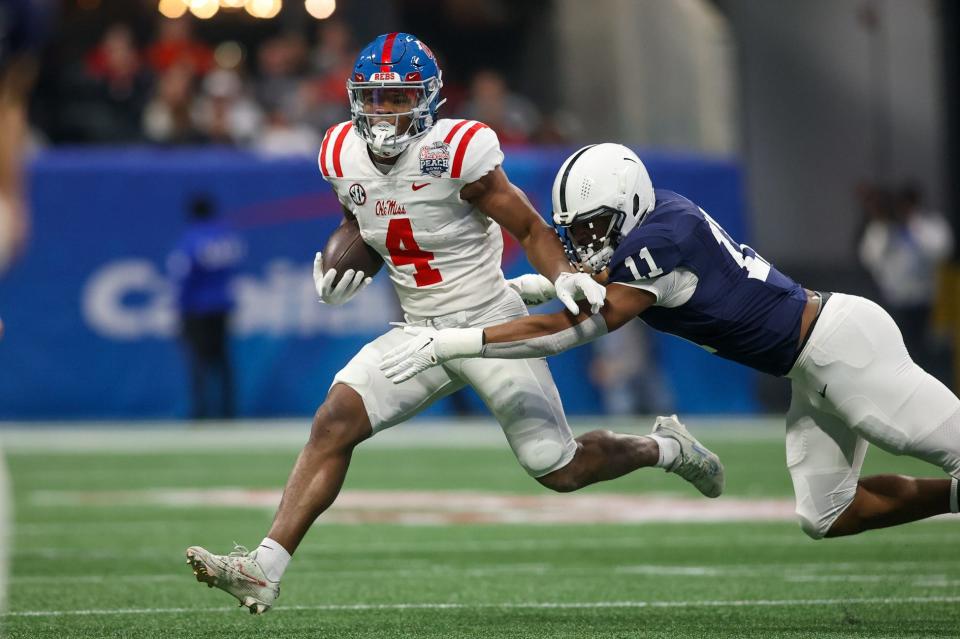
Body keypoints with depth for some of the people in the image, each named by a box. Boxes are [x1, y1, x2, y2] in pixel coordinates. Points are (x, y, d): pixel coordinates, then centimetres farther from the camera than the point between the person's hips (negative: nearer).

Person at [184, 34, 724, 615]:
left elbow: (531, 229, -12)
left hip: (490, 325, -5)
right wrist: (344, 268, -1)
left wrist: (565, 277, -31)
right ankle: (264, 570, -18)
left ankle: (664, 447, 29)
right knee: (334, 422, -14)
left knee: (560, 471, -2)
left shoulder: (456, 154, -21)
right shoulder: (345, 156, -3)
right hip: (422, 333, 5)